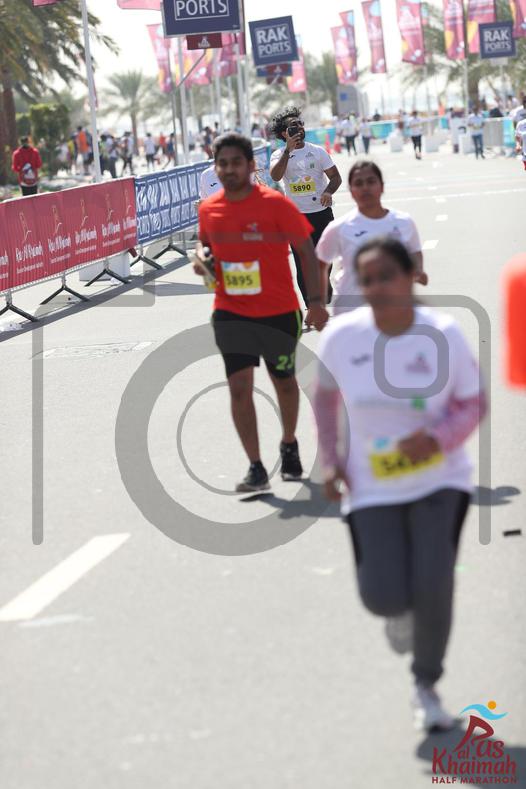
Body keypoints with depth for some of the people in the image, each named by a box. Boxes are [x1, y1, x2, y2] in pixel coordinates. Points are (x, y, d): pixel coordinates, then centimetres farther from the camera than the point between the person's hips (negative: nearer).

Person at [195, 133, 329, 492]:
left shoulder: (275, 203, -13)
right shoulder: (209, 209, -1)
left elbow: (307, 250, -8)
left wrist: (316, 300, -14)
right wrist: (201, 257, -6)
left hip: (278, 311, -2)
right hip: (231, 312, 2)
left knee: (284, 382, 15)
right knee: (239, 387, -10)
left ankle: (290, 445, 41)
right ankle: (256, 468, -6)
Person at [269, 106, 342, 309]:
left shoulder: (317, 151, 3)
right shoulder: (279, 155, 0)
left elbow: (335, 176, 3)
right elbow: (275, 176, -20)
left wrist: (329, 191, -18)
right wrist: (288, 150, -24)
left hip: (322, 213, 1)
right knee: (303, 265, -1)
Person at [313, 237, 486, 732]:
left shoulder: (442, 335, -15)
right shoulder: (341, 337, -11)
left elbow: (474, 403, -5)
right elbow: (325, 394, 8)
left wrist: (438, 438, -24)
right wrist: (330, 461, 0)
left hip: (439, 482, -1)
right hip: (373, 488, 1)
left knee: (433, 585, -16)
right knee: (383, 598, -12)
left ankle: (426, 686, 12)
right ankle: (401, 608, 31)